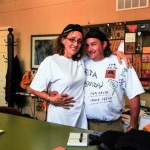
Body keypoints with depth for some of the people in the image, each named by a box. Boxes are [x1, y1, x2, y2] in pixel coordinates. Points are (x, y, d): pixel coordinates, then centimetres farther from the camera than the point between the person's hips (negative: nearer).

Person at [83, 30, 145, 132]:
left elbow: (134, 95, -7)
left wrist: (133, 126, -6)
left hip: (112, 125, -2)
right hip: (86, 124, 2)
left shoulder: (120, 64, -9)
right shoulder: (83, 63, 1)